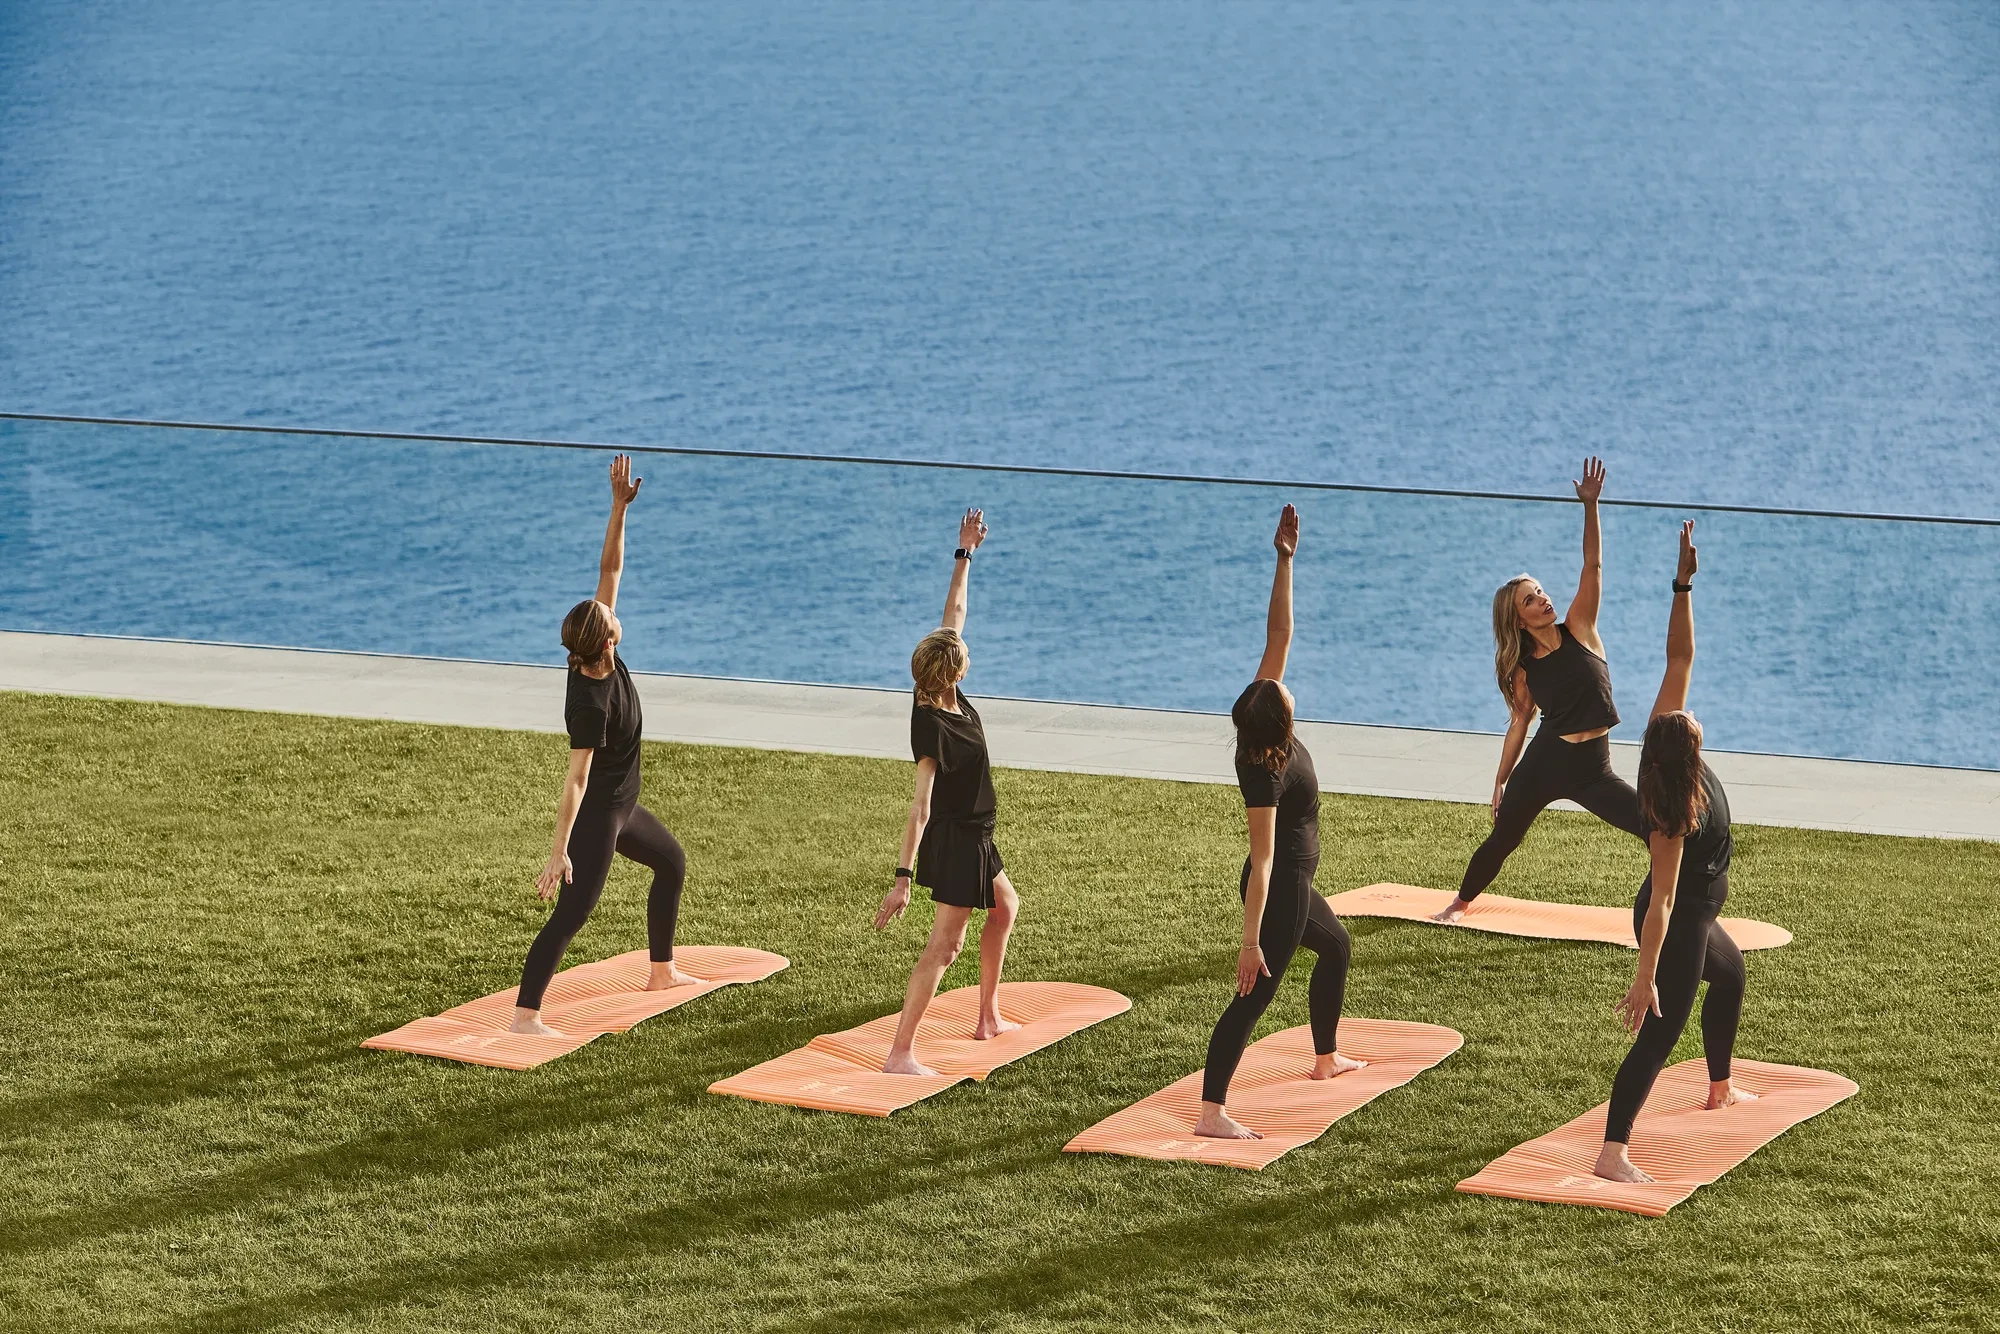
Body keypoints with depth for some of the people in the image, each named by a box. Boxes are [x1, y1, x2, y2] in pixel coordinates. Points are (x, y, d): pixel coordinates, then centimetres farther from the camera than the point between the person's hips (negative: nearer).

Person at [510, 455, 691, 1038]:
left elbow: (610, 568, -7)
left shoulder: (597, 657, -9)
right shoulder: (591, 703, -31)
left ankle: (662, 971, 39)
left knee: (671, 862, 27)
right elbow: (576, 780, -32)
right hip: (596, 814, -10)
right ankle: (525, 1014, -18)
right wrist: (559, 851, -32)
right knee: (572, 912, -13)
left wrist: (619, 507, -16)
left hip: (620, 806, 10)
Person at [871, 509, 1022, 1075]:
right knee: (945, 944, -11)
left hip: (971, 835, 10)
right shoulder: (932, 726, -29)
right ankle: (900, 1054, -17)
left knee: (1004, 906, 29)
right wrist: (903, 877, -36)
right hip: (955, 839, -10)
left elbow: (953, 614, 7)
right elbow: (920, 807, -33)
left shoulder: (943, 697, -6)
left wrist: (965, 554, 14)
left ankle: (988, 1017, 38)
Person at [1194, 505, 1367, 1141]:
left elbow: (1279, 634, -5)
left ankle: (1326, 1059, 48)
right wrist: (1251, 940, -32)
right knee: (1256, 994, -13)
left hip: (1291, 882, 11)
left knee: (1335, 945, 32)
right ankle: (1211, 1112, -20)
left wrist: (1284, 561, -10)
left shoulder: (1259, 724, -8)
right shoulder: (1266, 772, -29)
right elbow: (1262, 861, -32)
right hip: (1281, 888, -11)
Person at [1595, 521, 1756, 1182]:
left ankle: (1720, 1087, 53)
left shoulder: (1662, 735, -14)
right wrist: (1645, 978, -37)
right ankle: (1613, 1152, -26)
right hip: (1677, 927, -10)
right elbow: (1660, 902, -36)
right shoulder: (1676, 816, -34)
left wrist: (1683, 586, -20)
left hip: (1690, 920, 10)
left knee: (1730, 973, 34)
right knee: (1660, 1033, -15)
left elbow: (1680, 659, -12)